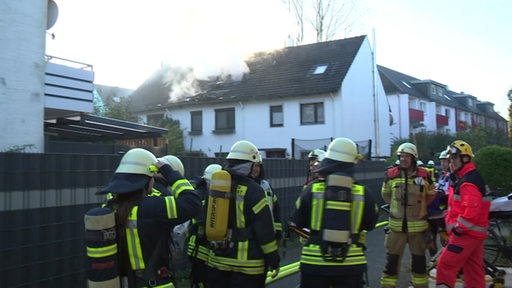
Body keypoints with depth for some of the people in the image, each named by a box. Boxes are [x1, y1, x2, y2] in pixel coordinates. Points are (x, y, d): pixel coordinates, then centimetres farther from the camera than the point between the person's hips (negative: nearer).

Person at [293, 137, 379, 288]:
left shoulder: (312, 189, -7)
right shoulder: (362, 192, -6)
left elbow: (299, 222, 4)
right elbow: (370, 223, 8)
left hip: (315, 261, 0)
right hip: (350, 264, 1)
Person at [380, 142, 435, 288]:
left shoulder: (424, 175, -4)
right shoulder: (391, 174, -4)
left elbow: (431, 196, 12)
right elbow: (385, 194, 13)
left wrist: (419, 206, 9)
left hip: (417, 225, 0)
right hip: (397, 225, 0)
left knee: (419, 259, 12)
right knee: (392, 259, 2)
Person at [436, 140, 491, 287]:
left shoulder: (468, 182, -20)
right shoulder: (462, 178, 16)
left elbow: (471, 212, -28)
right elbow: (457, 207, 24)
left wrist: (457, 228, -18)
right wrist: (450, 221, 17)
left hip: (466, 234, -10)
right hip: (475, 233, 10)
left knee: (445, 266, -7)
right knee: (474, 271, 14)